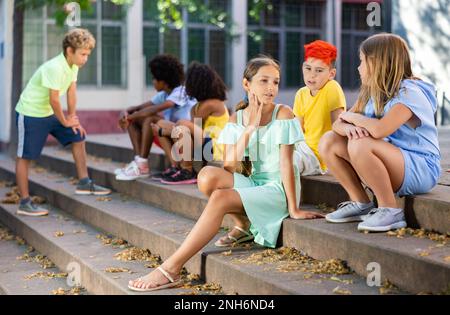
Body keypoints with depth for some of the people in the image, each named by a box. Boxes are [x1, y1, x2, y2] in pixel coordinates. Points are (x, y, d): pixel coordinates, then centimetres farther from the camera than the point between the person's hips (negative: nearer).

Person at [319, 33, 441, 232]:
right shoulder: (372, 93, 9)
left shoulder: (408, 92, -18)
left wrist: (352, 117, -14)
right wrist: (349, 127, -22)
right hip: (390, 164, 8)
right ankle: (361, 203, 3)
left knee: (360, 145, -34)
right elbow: (338, 124, 4)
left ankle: (390, 211, -20)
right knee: (328, 142, -4)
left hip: (421, 170, -8)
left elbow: (379, 130, -33)